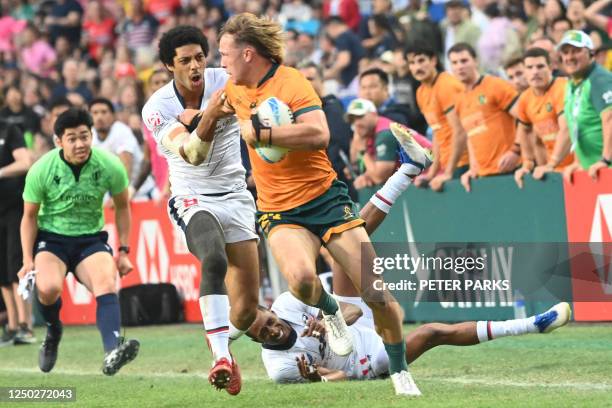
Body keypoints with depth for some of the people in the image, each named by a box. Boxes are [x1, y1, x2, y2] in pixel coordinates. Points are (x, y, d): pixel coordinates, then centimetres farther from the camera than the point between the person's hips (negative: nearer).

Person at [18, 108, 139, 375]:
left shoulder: (110, 166, -9)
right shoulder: (41, 170, -12)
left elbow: (121, 207, 8)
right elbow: (30, 216, 0)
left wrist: (123, 251, 4)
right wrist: (28, 260, -8)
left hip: (91, 239, 1)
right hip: (50, 237, -1)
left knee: (107, 284, -29)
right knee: (48, 287, -30)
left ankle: (112, 353, -46)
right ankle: (53, 332, 4)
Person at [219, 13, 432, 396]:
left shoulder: (293, 84, -15)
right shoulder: (235, 88, 8)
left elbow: (319, 135, -32)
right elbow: (219, 106, 34)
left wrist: (259, 132, -30)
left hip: (326, 197, -4)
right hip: (280, 212, 4)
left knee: (377, 294, -8)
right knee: (301, 278, -30)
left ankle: (400, 371, 14)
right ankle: (330, 312, 4)